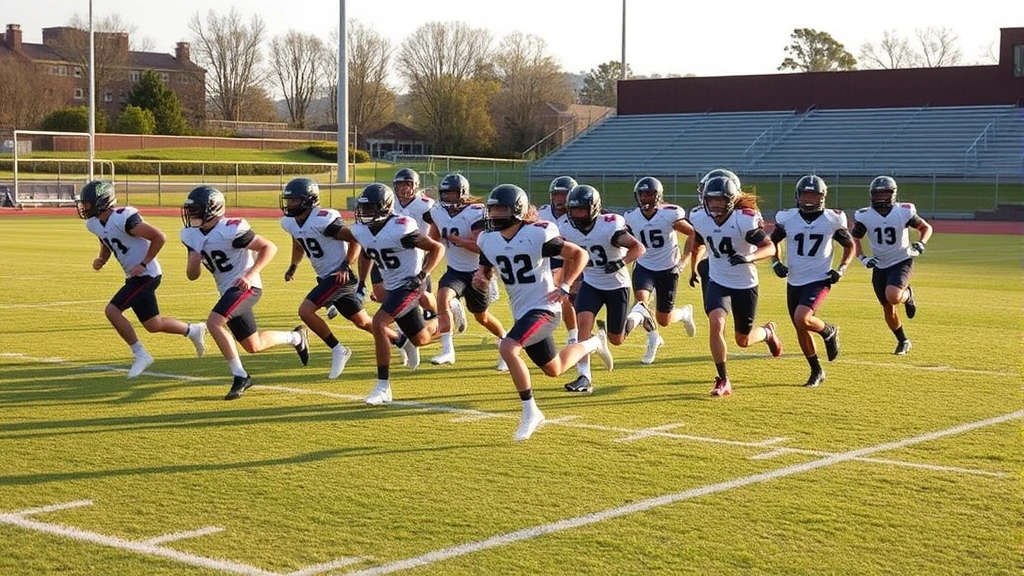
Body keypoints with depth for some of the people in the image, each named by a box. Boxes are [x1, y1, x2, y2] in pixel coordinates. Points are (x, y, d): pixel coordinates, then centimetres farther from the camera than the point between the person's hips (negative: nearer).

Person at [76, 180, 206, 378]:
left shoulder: (124, 219, -24)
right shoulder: (94, 223, 2)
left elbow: (159, 237, -20)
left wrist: (143, 264, -21)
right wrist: (101, 260, -1)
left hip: (146, 275, -9)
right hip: (134, 277, 9)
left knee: (112, 310, -16)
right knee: (153, 325, 15)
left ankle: (140, 355, -3)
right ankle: (193, 331, 36)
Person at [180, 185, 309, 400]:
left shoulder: (231, 230, -20)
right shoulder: (191, 235, 1)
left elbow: (270, 247, -14)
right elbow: (192, 276, 7)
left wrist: (250, 275, -23)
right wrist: (194, 260, -15)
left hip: (245, 286, -8)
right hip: (228, 290, 8)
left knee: (214, 322, -27)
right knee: (253, 346, 14)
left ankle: (240, 376, -16)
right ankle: (296, 337, 40)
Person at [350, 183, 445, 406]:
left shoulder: (400, 229, -25)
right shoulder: (362, 231, -3)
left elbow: (437, 248, -16)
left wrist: (423, 274, -23)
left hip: (409, 285, -8)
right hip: (392, 286, 8)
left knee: (378, 323, -24)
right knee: (420, 339, 17)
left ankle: (383, 386, -17)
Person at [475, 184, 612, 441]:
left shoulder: (537, 235, -18)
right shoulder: (488, 239, -1)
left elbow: (579, 254, -8)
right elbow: (485, 268, 15)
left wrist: (564, 287, -16)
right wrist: (479, 277, -9)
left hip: (543, 307, -7)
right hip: (521, 311, 7)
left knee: (508, 349, -29)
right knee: (553, 370, 21)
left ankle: (530, 411, -14)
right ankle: (593, 344, 49)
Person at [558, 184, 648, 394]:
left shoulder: (609, 227, -24)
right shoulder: (570, 230, -8)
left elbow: (639, 248, -25)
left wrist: (621, 262, -39)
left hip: (617, 285, -4)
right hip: (591, 284, 4)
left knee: (616, 339, 5)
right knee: (582, 321, -21)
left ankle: (639, 318, 39)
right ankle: (585, 377, -16)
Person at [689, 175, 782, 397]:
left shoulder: (745, 220, -22)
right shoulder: (701, 220, -8)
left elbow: (770, 247, -21)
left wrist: (749, 257, -39)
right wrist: (693, 269, 26)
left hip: (745, 285, -2)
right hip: (718, 283, 3)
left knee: (743, 341, 9)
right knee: (716, 323, -24)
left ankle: (768, 332, 47)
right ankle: (723, 381, -12)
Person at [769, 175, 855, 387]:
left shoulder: (832, 220, -6)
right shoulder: (787, 218, -2)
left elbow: (849, 245, 8)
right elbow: (773, 241, 15)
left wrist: (841, 269, -5)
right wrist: (775, 262, -1)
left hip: (819, 280, -4)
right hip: (794, 282, 4)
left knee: (802, 319, -25)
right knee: (801, 330, 10)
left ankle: (829, 332, 7)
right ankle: (816, 371, 29)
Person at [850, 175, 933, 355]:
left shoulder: (904, 212, -12)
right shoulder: (865, 217, -8)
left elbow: (926, 228, 3)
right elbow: (854, 238, 8)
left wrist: (921, 244, -15)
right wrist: (862, 258, -6)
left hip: (902, 262, -3)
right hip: (880, 266, 3)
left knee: (893, 297, -27)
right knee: (888, 308, 7)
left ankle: (907, 295, 10)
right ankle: (903, 341, 29)